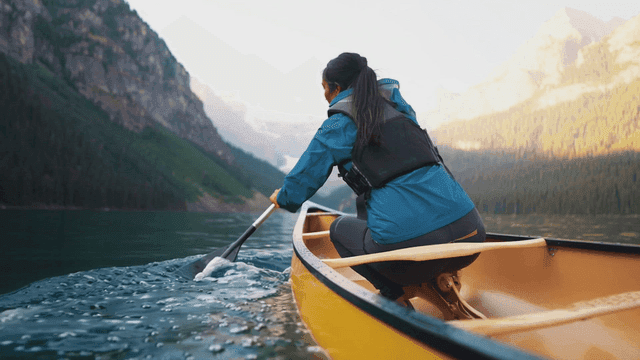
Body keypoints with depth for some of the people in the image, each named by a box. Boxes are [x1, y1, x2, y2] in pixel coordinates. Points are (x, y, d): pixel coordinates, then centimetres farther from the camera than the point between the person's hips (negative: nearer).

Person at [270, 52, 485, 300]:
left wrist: (283, 198, 36)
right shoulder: (398, 106, 20)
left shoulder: (338, 124, 5)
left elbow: (307, 176, 14)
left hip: (411, 248, -5)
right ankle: (440, 278, 19)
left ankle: (395, 294, 6)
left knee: (340, 229, 26)